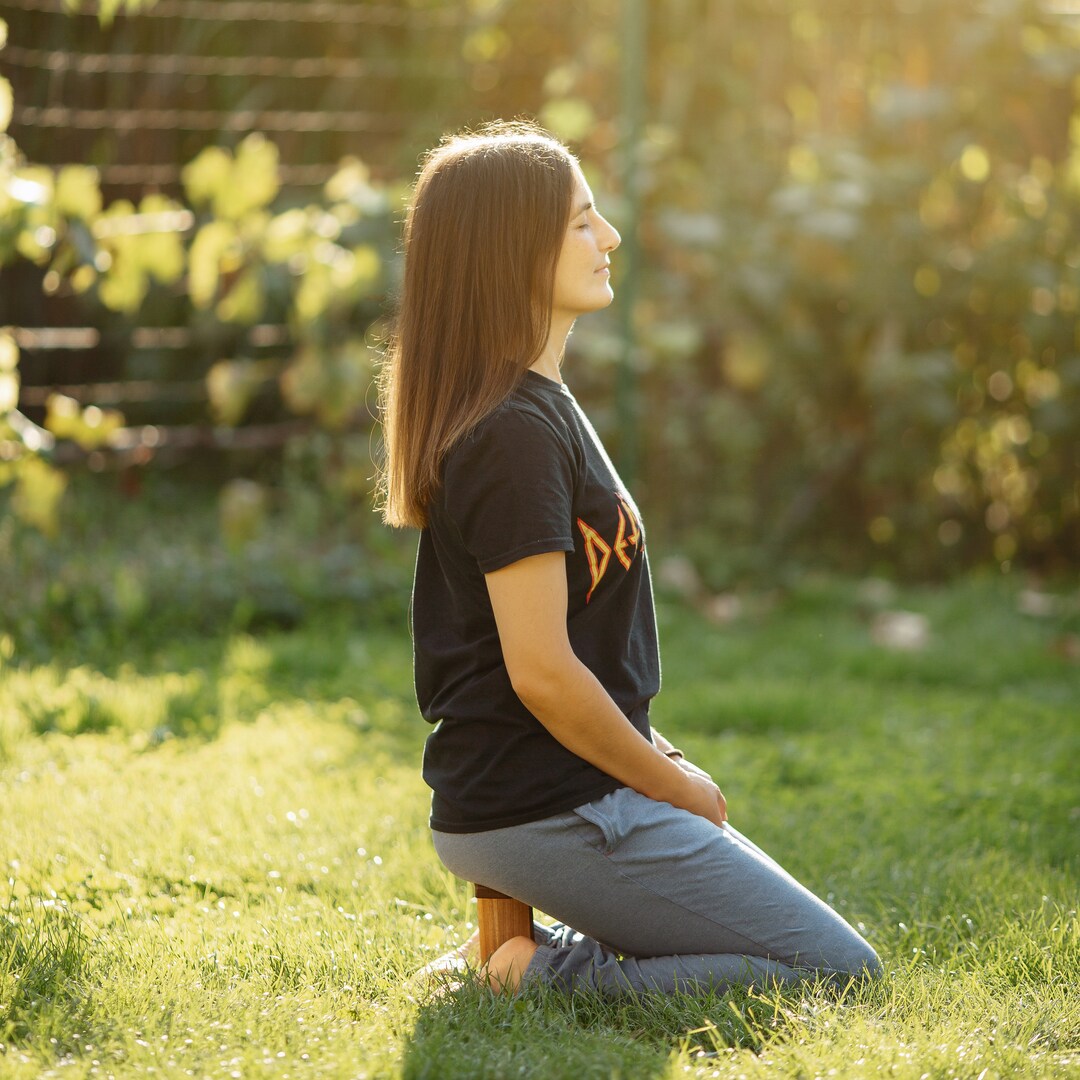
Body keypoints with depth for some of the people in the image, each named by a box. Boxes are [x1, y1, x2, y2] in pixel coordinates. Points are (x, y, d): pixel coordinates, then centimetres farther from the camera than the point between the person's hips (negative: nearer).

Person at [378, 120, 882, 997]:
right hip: (548, 814, -10)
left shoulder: (541, 405, 13)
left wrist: (659, 757, 10)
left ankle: (523, 945, 11)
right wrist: (673, 783, -9)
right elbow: (542, 671, -22)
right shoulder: (517, 432, -19)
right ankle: (549, 975, -7)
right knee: (843, 973, -7)